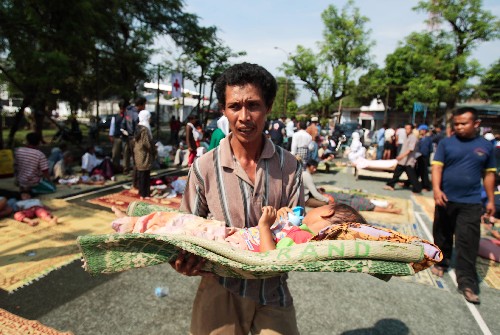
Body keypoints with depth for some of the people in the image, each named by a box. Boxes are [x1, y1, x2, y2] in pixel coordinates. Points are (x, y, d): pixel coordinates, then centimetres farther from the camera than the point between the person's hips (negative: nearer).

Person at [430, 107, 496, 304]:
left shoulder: (486, 146, 5)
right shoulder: (446, 143, -1)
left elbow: (489, 174, 10)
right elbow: (437, 167, -8)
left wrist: (491, 200, 9)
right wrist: (436, 189, -22)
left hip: (471, 203, 0)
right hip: (446, 199, 0)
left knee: (468, 243, -3)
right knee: (442, 235, 15)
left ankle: (467, 282, 4)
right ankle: (441, 262, 37)